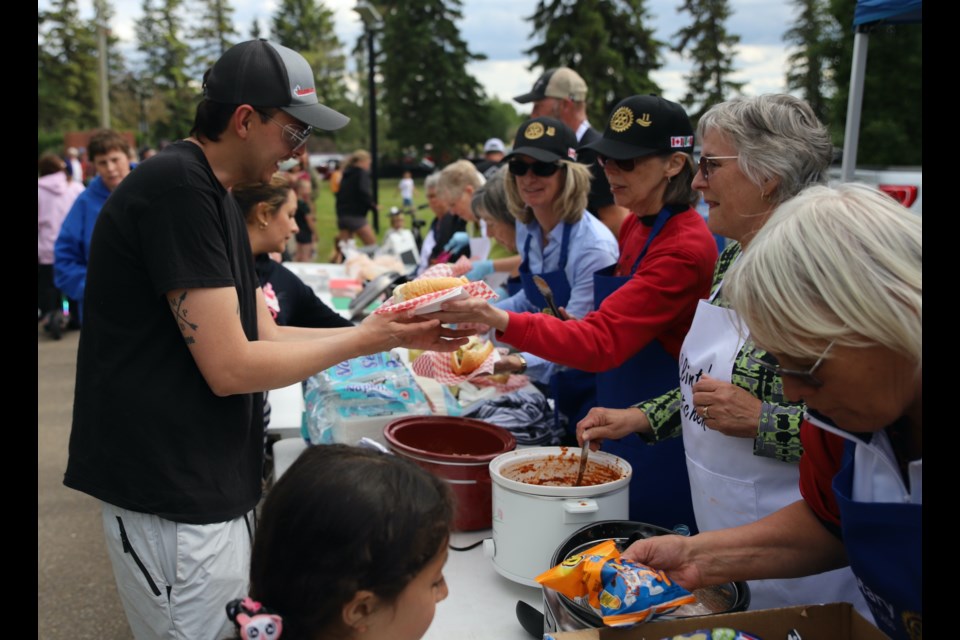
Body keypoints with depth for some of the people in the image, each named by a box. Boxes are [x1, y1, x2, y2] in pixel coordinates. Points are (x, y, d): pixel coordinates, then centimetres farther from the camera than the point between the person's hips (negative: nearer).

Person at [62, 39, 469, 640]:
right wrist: (365, 340, -11)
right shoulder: (178, 188, -19)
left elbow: (264, 335, 11)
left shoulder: (216, 196, 11)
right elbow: (231, 367, -22)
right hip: (175, 501, -9)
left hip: (213, 485, 9)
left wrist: (397, 334, 4)